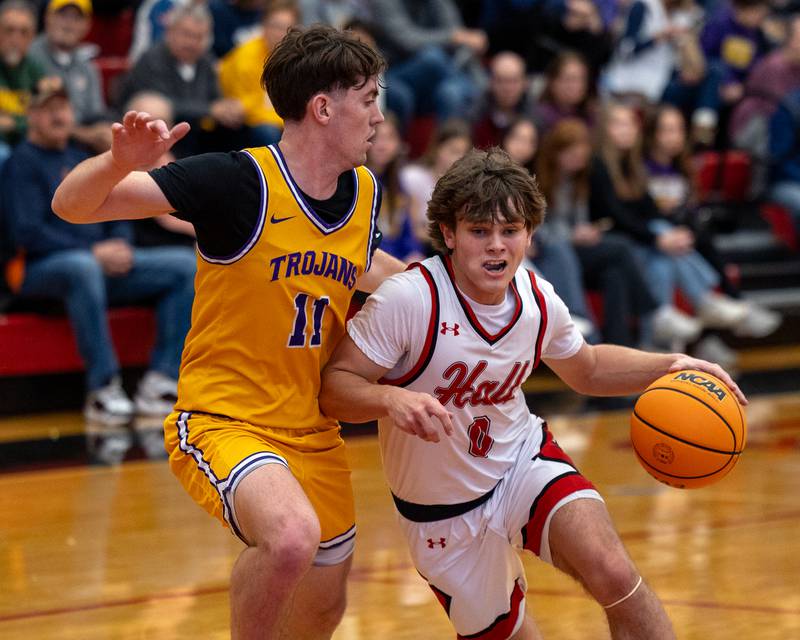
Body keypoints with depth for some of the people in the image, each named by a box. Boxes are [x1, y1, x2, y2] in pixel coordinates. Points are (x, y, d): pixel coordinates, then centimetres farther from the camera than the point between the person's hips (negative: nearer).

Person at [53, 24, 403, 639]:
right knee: (292, 536, -35)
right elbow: (72, 204, -21)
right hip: (224, 421, -7)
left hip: (314, 434, 7)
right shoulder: (238, 179, -19)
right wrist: (122, 161, -40)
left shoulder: (365, 191, 2)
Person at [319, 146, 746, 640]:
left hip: (524, 460, 2)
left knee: (614, 574, -25)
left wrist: (666, 366, -4)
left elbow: (588, 370, 12)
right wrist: (390, 399, -45)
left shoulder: (537, 299, -9)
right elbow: (334, 385, -24)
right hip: (446, 509, -2)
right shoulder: (408, 300, -27)